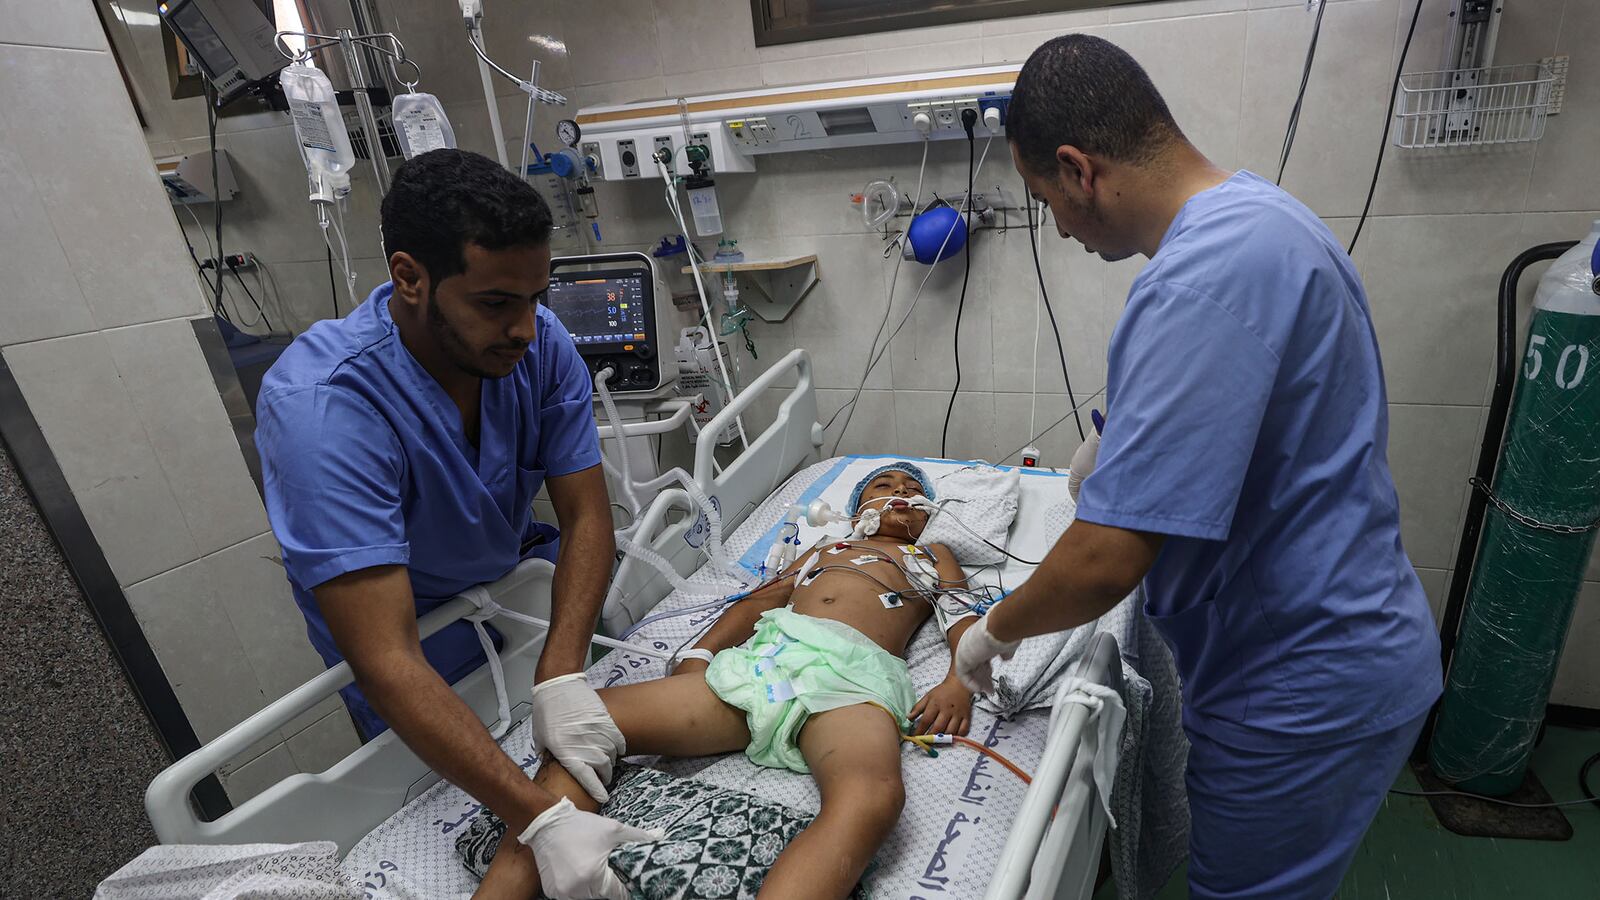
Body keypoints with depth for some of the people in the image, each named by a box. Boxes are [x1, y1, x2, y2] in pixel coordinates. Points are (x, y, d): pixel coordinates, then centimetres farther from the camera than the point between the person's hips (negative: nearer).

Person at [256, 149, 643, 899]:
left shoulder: (539, 343, -22)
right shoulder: (320, 406, -37)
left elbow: (586, 515, -20)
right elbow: (387, 660, -41)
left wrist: (563, 676, -35)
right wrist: (541, 820, -47)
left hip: (522, 572, 4)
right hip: (417, 630, -3)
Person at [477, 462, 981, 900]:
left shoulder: (935, 557, 34)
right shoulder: (826, 547, 39)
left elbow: (965, 623, 18)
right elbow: (760, 599, 27)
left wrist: (958, 685, -5)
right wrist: (699, 655, 8)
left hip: (852, 676, -3)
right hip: (759, 657, 4)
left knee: (872, 797, -41)